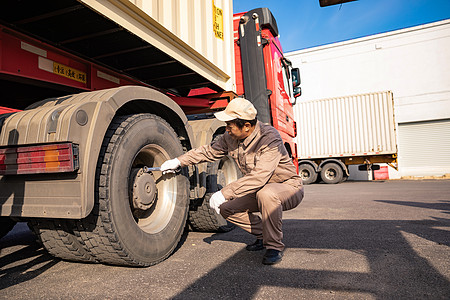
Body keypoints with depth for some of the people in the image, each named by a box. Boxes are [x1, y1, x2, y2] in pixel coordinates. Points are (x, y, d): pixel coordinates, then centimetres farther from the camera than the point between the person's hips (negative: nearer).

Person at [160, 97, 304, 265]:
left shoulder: (269, 138, -28)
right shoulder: (230, 137, -5)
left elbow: (259, 176, -38)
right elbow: (209, 151, 11)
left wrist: (225, 193, -38)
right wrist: (178, 161, 6)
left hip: (289, 187, -7)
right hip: (258, 190, 7)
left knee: (266, 194, -39)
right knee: (225, 207, -6)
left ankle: (275, 246, -16)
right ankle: (262, 234, 11)